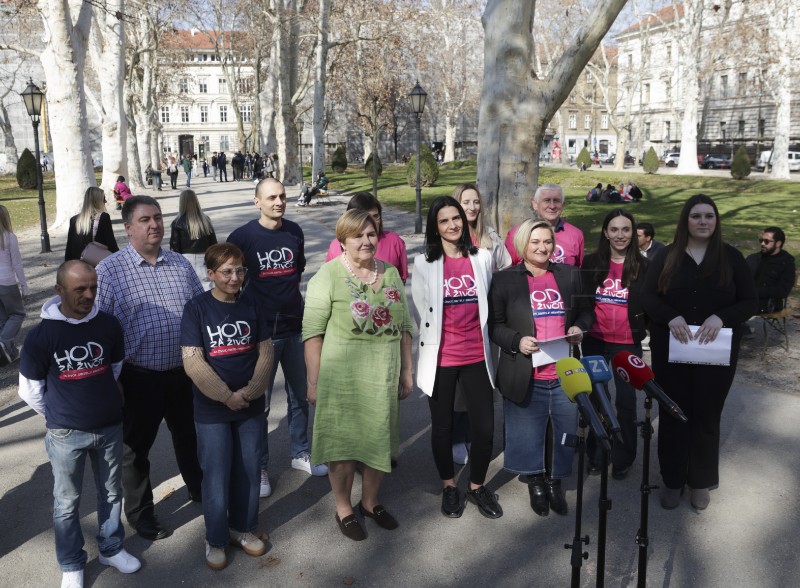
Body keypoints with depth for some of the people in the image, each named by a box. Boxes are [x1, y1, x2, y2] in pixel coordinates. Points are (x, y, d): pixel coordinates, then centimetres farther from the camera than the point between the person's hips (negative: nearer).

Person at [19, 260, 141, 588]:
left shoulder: (108, 325, -8)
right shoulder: (41, 335, -15)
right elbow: (29, 390, -2)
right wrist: (58, 417, 7)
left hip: (110, 426, 3)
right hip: (66, 434, -2)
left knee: (111, 493, 18)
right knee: (67, 502, 12)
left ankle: (111, 549, 39)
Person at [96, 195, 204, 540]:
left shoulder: (180, 264, 4)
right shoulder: (109, 271, -9)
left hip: (184, 371, 4)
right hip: (139, 378, -3)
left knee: (189, 436, 22)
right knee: (135, 447, 12)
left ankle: (199, 488, 45)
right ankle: (140, 513, 32)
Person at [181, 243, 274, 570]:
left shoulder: (251, 307, 2)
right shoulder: (196, 308, -10)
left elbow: (265, 352, 2)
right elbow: (193, 362, -15)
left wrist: (251, 390, -12)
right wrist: (226, 396, -16)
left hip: (251, 407, 4)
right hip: (212, 410, -3)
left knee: (248, 472, 14)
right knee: (216, 477, 7)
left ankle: (242, 528, 35)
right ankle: (216, 539, 27)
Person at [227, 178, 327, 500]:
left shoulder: (295, 232, 4)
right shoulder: (242, 237, -10)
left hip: (295, 327, 5)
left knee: (301, 394, 16)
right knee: (259, 403, 4)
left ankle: (300, 453, 35)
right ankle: (259, 467, 20)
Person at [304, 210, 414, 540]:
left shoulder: (390, 273, 8)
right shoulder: (328, 275, -8)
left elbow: (404, 326, 13)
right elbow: (312, 332, -10)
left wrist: (406, 371, 12)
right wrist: (314, 382, -11)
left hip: (383, 376, 5)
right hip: (341, 376, -5)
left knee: (379, 440, 16)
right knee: (343, 443, 7)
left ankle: (370, 501, 37)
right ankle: (343, 509, 28)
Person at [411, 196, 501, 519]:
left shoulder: (482, 258, 3)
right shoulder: (424, 263, -3)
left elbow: (490, 303, 11)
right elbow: (419, 311, 3)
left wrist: (486, 339, 12)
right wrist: (428, 346, 4)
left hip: (477, 356, 2)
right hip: (440, 358, -2)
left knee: (484, 427, 2)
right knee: (442, 426, 12)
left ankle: (477, 486, 27)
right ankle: (449, 486, 34)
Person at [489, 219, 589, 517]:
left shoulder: (570, 275, 9)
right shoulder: (505, 279, -1)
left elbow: (585, 311, 17)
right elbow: (495, 325, 0)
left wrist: (579, 327, -3)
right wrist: (517, 341, -17)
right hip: (526, 376, -3)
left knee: (568, 431, 12)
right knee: (529, 435, 10)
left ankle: (556, 481, 36)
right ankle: (535, 481, 35)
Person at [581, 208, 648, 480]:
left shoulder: (643, 267, -3)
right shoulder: (591, 263, 0)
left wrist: (653, 331, -4)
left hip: (628, 344, -1)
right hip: (594, 341, 2)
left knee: (626, 401, 5)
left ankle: (623, 458, 23)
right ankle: (595, 454, 28)